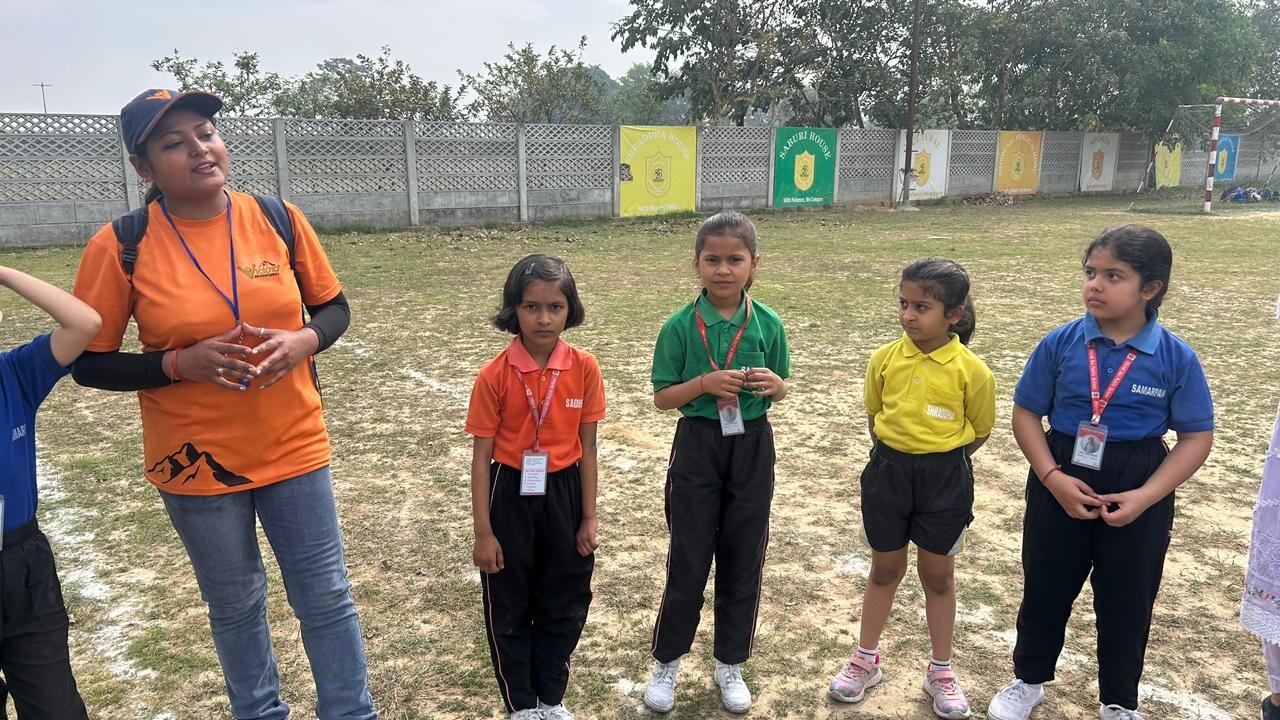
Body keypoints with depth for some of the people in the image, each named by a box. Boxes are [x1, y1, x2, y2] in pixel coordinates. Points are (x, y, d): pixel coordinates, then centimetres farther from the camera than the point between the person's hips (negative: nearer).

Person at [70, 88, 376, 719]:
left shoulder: (278, 219, -5)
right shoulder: (120, 246, -11)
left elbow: (333, 308, 5)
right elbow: (88, 364, -5)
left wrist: (304, 339, -16)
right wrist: (182, 363, -20)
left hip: (294, 447, 1)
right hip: (197, 460, -1)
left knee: (326, 597, 11)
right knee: (236, 607, 18)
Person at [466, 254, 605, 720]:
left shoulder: (585, 369, -8)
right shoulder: (495, 375, -13)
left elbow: (587, 447, -1)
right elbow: (481, 457, -8)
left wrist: (589, 517, 1)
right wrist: (483, 532, -8)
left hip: (564, 493, 2)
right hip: (510, 495, -1)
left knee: (563, 603, 15)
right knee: (509, 607, 12)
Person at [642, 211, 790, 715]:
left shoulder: (767, 324, -3)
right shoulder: (681, 326, -9)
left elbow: (781, 390, 7)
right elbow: (661, 397, -6)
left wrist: (775, 384, -16)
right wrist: (705, 383, -22)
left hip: (752, 447, 2)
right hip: (698, 446, -2)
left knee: (743, 558, 12)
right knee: (689, 558, 6)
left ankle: (730, 663, 31)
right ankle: (666, 660, 27)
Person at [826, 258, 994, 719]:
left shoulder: (971, 371, -14)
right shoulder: (885, 359, -7)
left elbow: (979, 431, -1)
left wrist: (940, 464, 4)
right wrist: (896, 457, 8)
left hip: (945, 480, -2)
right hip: (888, 472, 2)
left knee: (937, 576, 14)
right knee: (885, 570, 17)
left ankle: (940, 671, 33)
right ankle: (866, 660, 34)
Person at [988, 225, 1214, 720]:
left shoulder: (1176, 358, -11)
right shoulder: (1060, 344, -9)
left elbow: (1196, 437, -6)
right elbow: (1026, 414, -3)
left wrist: (1146, 496, -16)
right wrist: (1053, 477, -15)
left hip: (1138, 492, 0)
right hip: (1062, 480, 1)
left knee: (1127, 599, 14)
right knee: (1046, 586, 15)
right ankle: (1028, 680, 38)